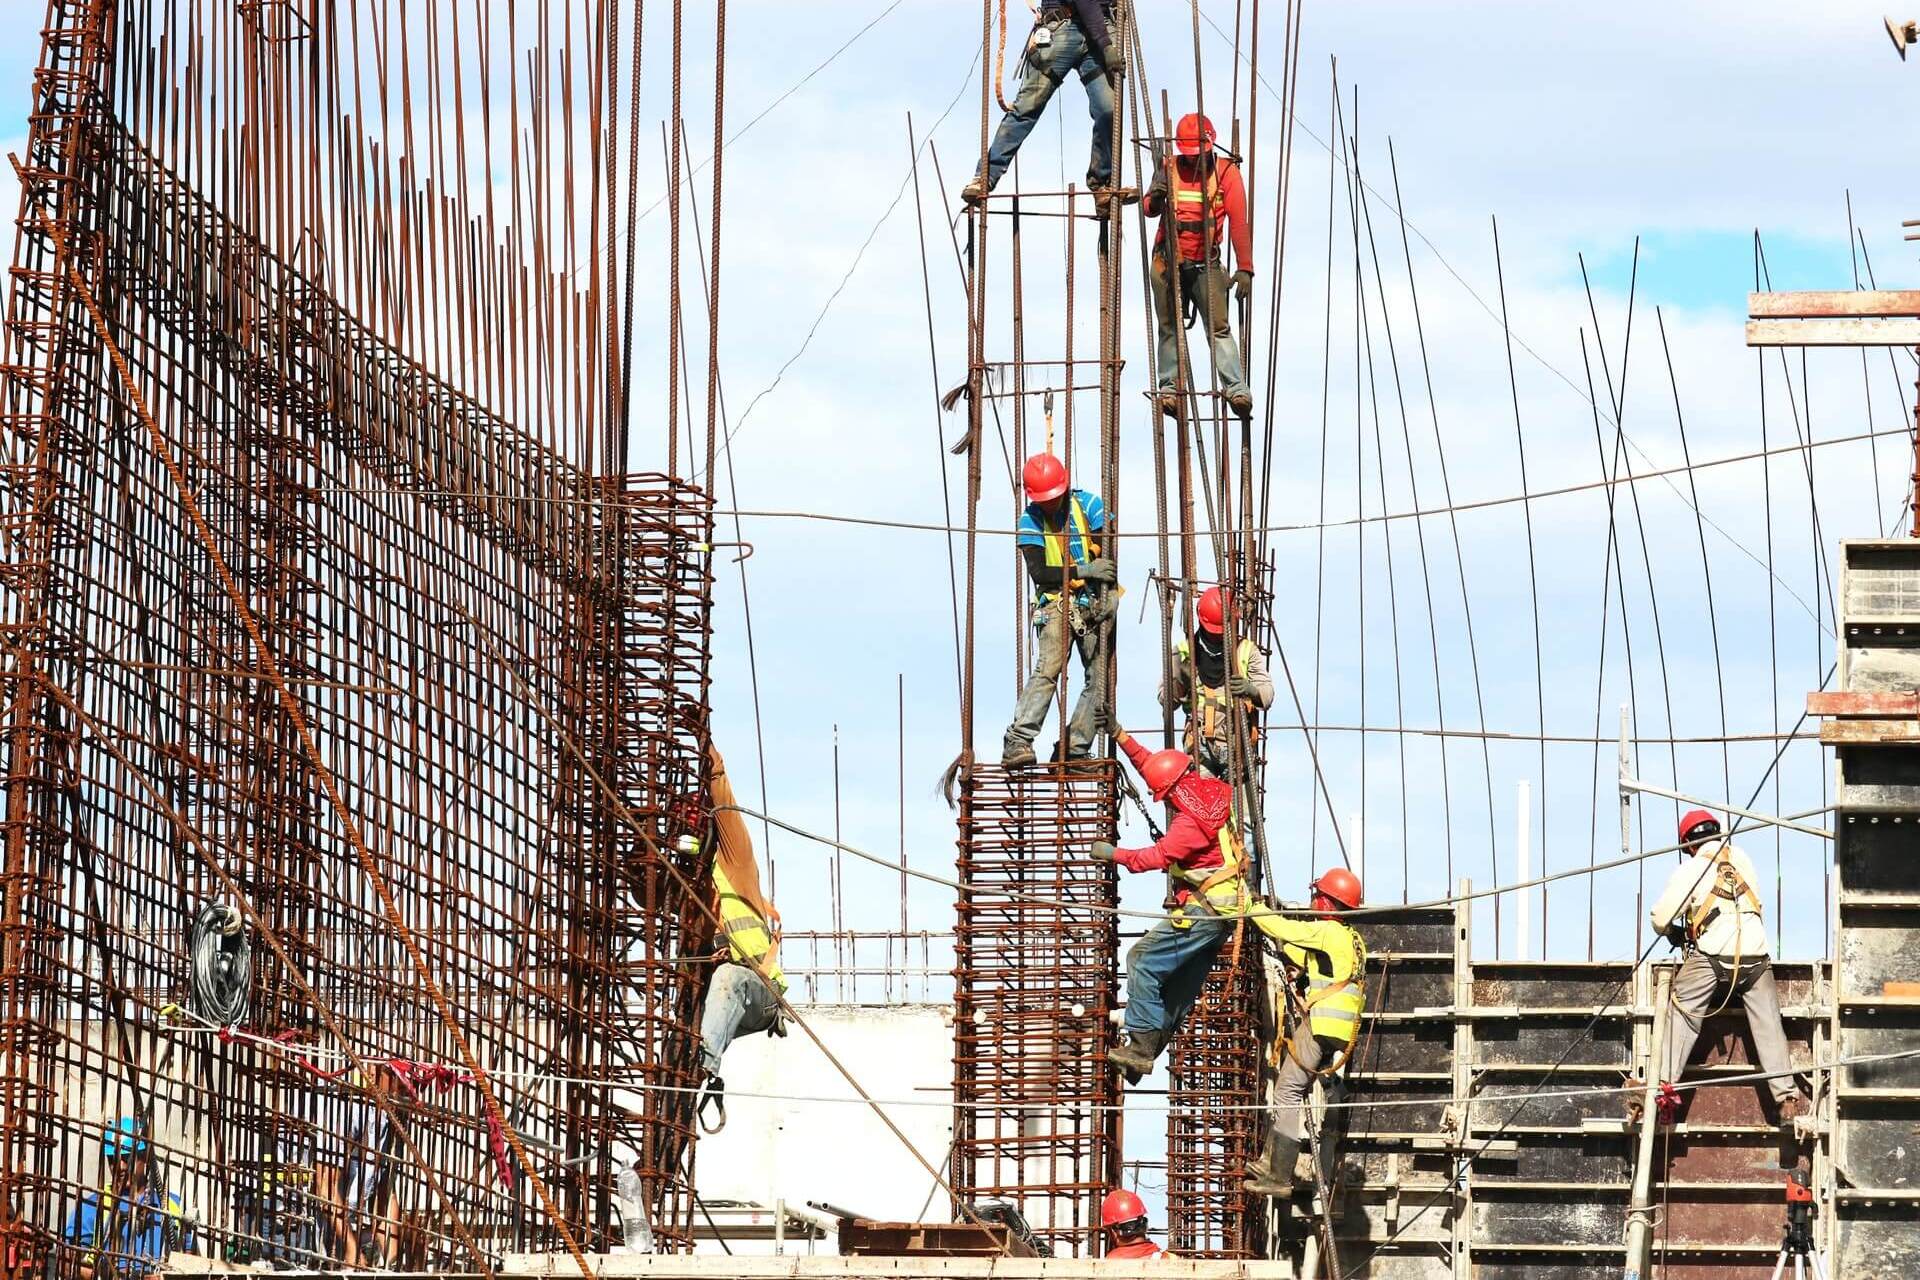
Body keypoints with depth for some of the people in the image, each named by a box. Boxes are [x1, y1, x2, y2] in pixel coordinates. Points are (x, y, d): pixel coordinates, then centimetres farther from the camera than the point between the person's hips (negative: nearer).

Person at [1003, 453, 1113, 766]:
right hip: (1056, 603, -2)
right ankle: (1017, 743, -29)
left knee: (1100, 678, -4)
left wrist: (1108, 595, -15)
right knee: (1047, 670, -21)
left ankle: (1075, 749, 0)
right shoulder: (1031, 520, -2)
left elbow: (1108, 555, -2)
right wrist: (1082, 571, -21)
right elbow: (1038, 572, -11)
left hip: (1094, 602, 3)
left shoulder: (1088, 505, 0)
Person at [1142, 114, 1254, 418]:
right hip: (1168, 262, 2)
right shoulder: (1168, 168, 3)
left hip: (1206, 264, -2)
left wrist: (1245, 268, -17)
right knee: (1170, 328, 3)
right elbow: (1149, 210, -3)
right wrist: (1156, 196, -28)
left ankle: (1236, 389, -18)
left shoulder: (1225, 171, -3)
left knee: (1219, 327, -11)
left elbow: (1239, 222, -9)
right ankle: (1170, 388, 4)